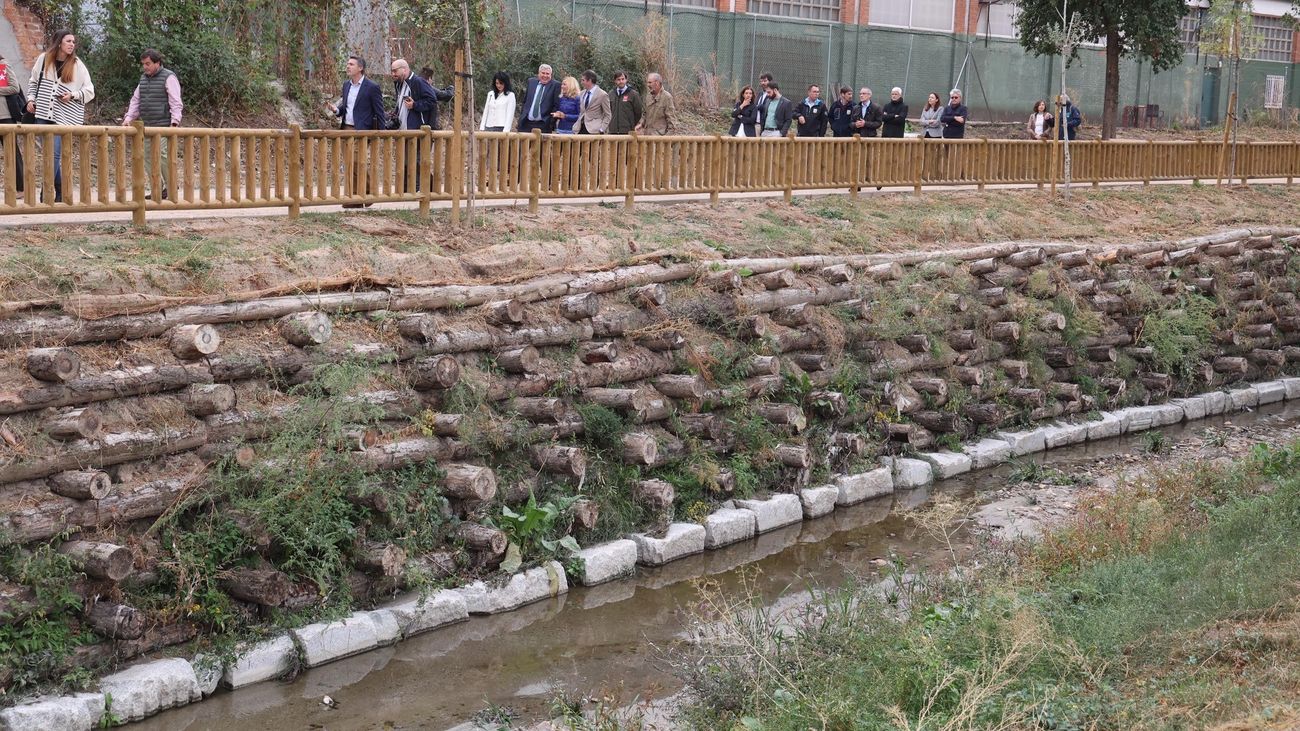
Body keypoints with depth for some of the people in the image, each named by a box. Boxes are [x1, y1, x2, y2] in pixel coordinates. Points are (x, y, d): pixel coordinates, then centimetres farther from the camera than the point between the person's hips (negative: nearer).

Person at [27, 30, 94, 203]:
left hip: (64, 116, -3)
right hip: (43, 115, 3)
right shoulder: (43, 59, 5)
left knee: (55, 154, -11)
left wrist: (73, 95, -12)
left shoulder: (77, 65, 0)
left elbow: (89, 91, 4)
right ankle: (61, 192, 15)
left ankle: (46, 194, -8)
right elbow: (33, 82, 19)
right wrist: (31, 99, 6)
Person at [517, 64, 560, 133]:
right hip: (526, 123, 4)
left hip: (543, 125, -4)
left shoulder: (555, 85, -1)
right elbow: (524, 101, 18)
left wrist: (552, 122, -10)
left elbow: (557, 105, -4)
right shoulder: (531, 81, 13)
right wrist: (521, 116, 12)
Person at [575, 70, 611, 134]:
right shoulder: (582, 93, 13)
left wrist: (601, 130, -13)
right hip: (581, 128, 6)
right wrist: (577, 126, 10)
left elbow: (607, 115, -5)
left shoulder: (602, 95, -7)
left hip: (594, 130, -6)